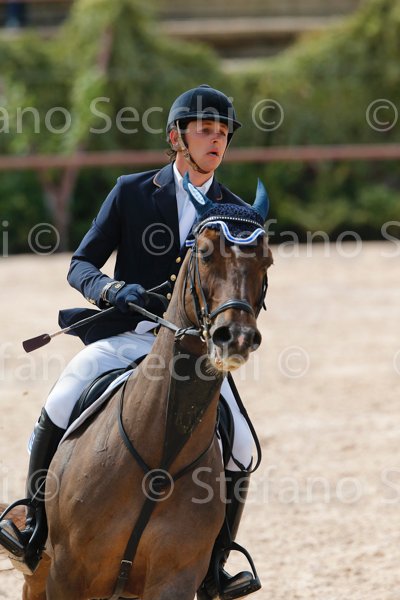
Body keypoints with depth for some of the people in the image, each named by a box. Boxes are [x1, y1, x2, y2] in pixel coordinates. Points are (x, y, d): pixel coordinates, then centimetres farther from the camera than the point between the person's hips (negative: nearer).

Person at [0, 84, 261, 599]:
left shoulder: (236, 215, 8)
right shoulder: (131, 193, 4)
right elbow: (81, 265, 2)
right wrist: (112, 290, -20)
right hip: (124, 338, -1)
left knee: (239, 448, -15)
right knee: (57, 411, -25)